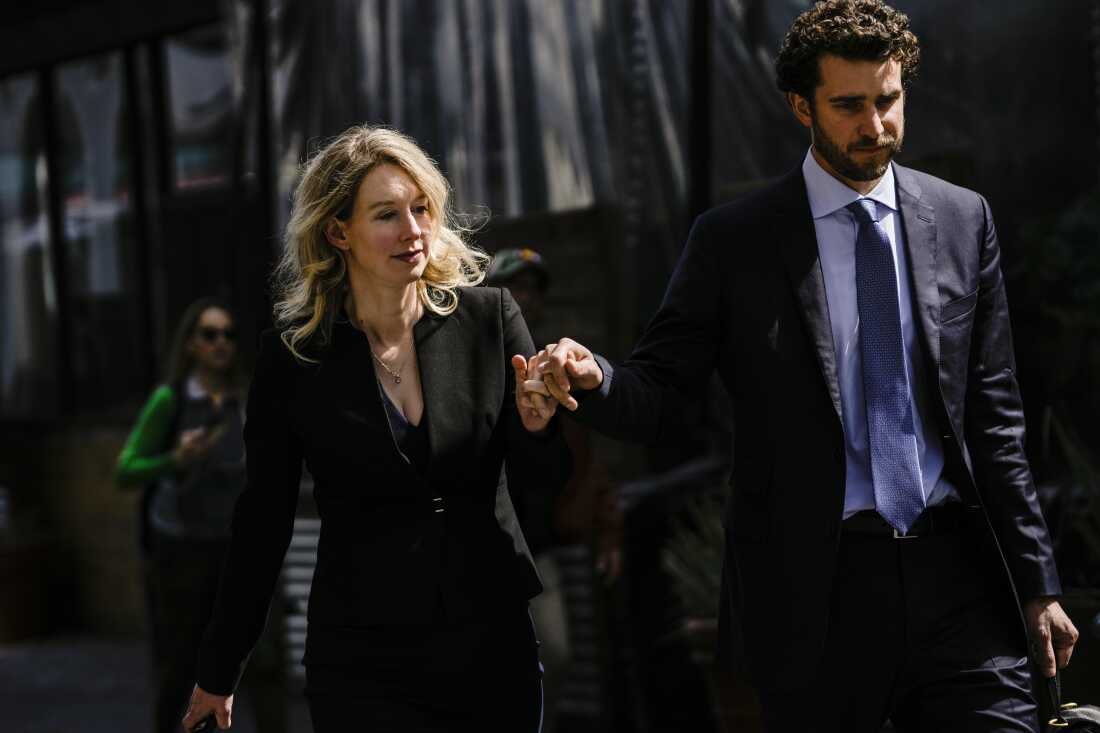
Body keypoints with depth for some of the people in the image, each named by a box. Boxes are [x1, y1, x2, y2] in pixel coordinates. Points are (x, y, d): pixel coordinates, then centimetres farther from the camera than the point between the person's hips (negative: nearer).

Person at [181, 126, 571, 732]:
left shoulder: (489, 318, -4)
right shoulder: (292, 353, -5)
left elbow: (542, 478, 3)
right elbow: (262, 519, 3)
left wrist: (537, 427, -21)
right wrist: (219, 671, 7)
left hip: (492, 649, 2)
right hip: (361, 664, -1)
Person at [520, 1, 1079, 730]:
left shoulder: (963, 219, 8)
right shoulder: (734, 240, 0)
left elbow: (993, 416, 10)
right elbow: (653, 395, -1)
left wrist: (1037, 584, 8)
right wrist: (590, 375, -25)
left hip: (954, 570, 2)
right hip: (817, 587, -2)